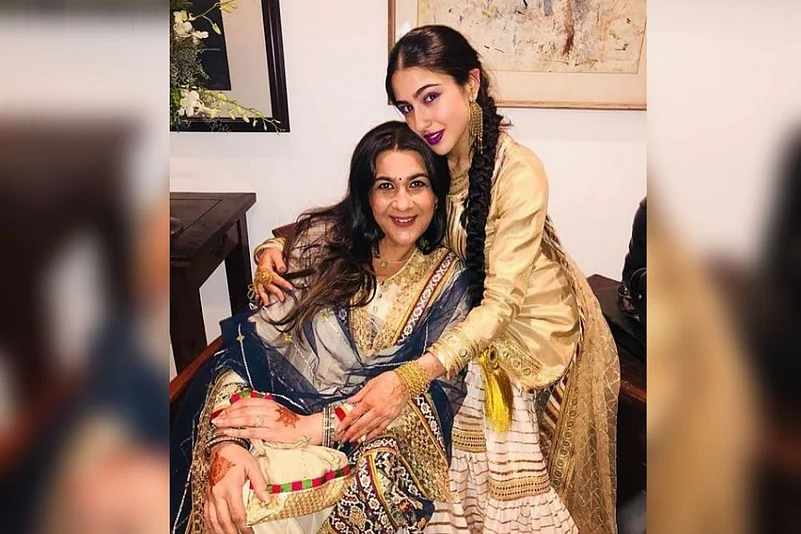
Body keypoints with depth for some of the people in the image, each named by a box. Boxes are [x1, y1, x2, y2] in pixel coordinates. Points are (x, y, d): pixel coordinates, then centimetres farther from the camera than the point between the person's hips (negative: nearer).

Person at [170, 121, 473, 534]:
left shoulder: (448, 278, 1)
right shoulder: (323, 239, 1)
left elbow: (438, 396, -7)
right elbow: (252, 340, -4)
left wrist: (313, 427, -18)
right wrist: (225, 442, -22)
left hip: (370, 443, -1)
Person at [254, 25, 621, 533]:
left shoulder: (519, 172, -28)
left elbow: (502, 301, -31)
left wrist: (413, 375, -44)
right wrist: (276, 247, -21)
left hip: (535, 319, -4)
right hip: (469, 314, 4)